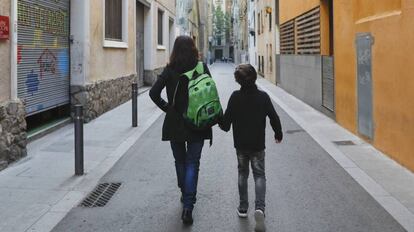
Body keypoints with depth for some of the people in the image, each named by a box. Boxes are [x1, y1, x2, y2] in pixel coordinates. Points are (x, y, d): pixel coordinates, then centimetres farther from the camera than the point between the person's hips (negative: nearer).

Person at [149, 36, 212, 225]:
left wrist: (167, 108, 3)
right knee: (192, 163, 3)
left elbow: (154, 93, -10)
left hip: (175, 124, 1)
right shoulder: (202, 68, -5)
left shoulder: (170, 70, -5)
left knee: (180, 161, 19)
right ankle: (188, 206, -7)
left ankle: (186, 195, 34)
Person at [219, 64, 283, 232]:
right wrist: (278, 134, 11)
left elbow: (226, 120, -9)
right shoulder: (263, 97, -9)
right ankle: (260, 208, -15)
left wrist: (222, 124, 15)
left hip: (240, 144, 1)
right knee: (259, 175, 6)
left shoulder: (235, 97, -10)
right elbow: (274, 117, -6)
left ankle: (243, 208, 21)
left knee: (242, 174, 17)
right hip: (258, 145, 0)